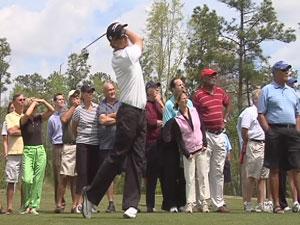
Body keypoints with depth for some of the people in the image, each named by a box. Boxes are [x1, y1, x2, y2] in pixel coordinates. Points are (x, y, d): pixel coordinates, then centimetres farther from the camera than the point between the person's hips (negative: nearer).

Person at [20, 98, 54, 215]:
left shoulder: (39, 118, 9)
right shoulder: (23, 120, -3)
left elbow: (52, 110, 1)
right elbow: (27, 114, -25)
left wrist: (43, 101, -7)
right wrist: (33, 103, -12)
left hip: (40, 151, 4)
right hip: (28, 152, -4)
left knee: (38, 181, 2)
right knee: (27, 179, -14)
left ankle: (34, 206, 8)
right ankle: (27, 205, 6)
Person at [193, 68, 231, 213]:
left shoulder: (220, 92, 11)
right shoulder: (198, 94, -7)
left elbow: (228, 105, 29)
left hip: (219, 134, 6)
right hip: (205, 134, -6)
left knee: (218, 171, 9)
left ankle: (219, 203, 15)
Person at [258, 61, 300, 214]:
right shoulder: (267, 90, 4)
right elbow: (261, 115, -1)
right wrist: (269, 132, -12)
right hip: (275, 131, -5)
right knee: (275, 169, -1)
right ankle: (276, 204, 2)